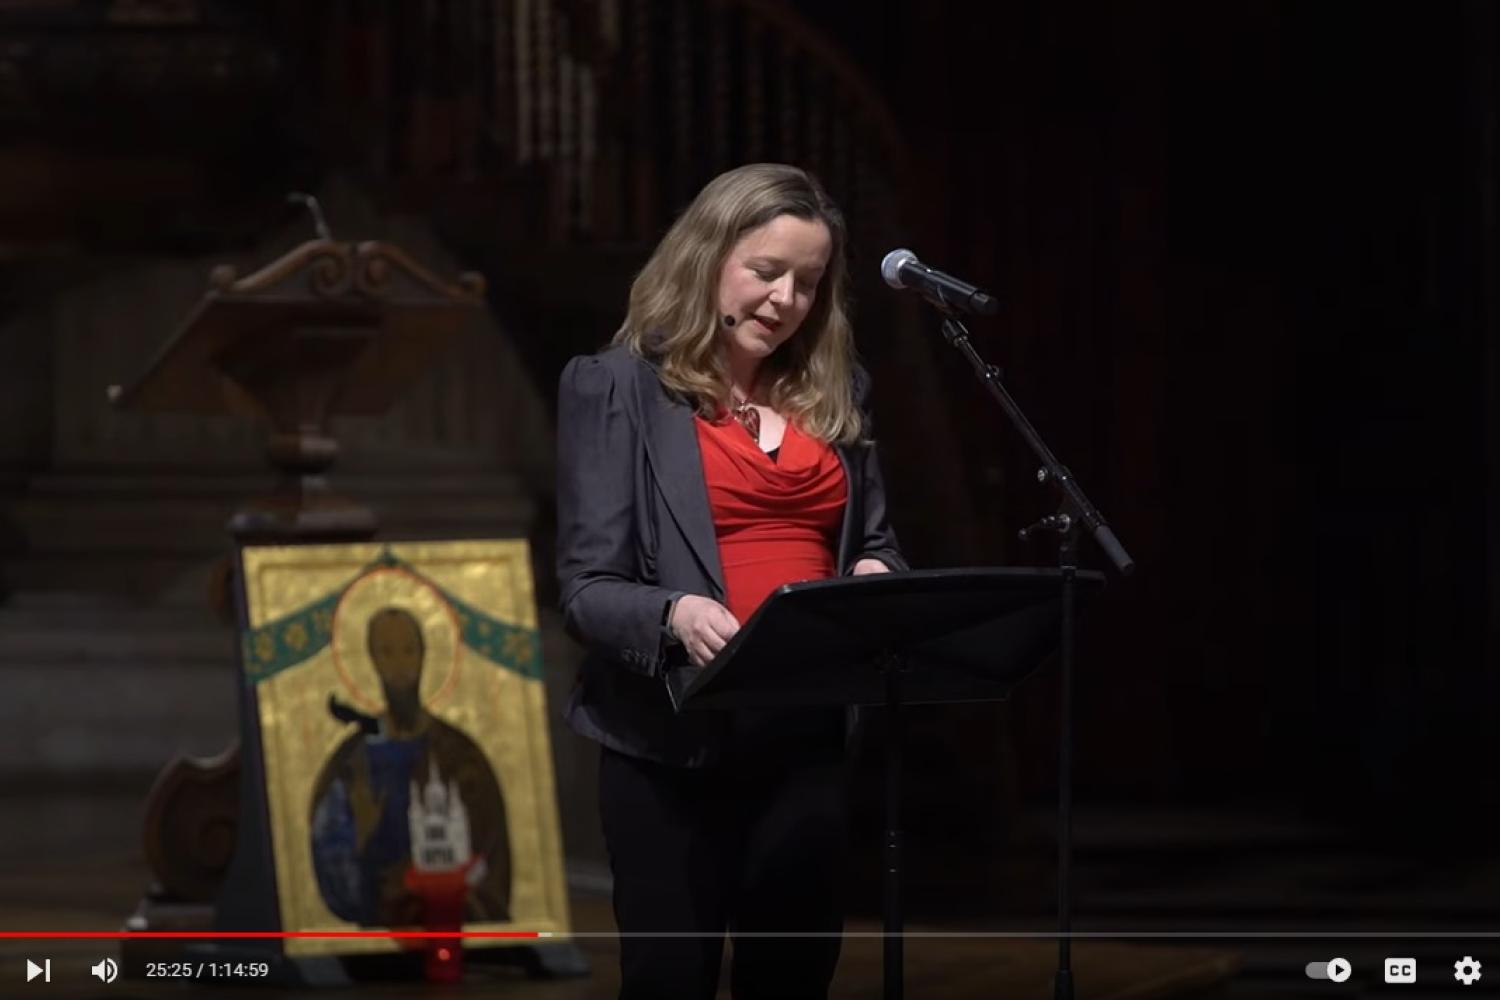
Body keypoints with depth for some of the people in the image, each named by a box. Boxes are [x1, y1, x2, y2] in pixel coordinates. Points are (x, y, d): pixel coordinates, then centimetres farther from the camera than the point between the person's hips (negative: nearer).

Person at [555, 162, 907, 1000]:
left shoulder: (836, 390, 13)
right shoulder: (618, 387, -2)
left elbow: (876, 545, 19)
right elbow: (587, 586, -7)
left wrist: (875, 580, -5)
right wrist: (674, 614, -28)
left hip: (807, 733, 4)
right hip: (672, 740, -4)